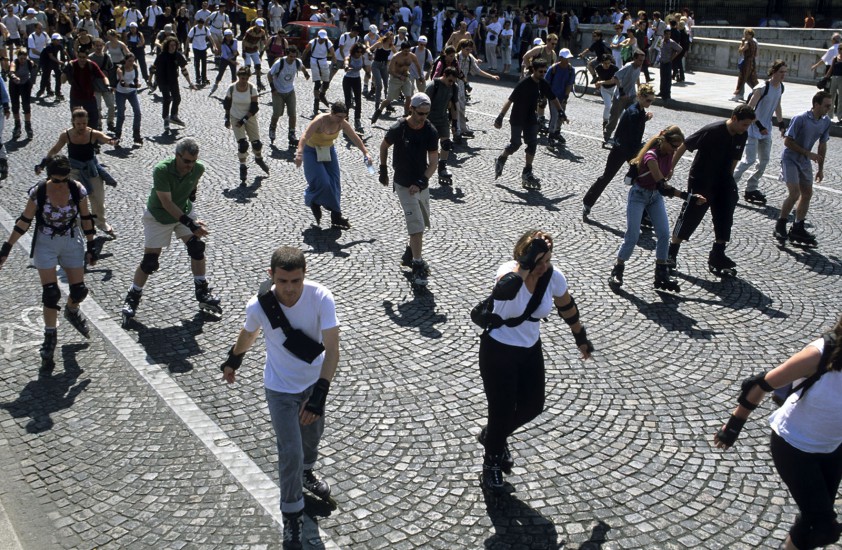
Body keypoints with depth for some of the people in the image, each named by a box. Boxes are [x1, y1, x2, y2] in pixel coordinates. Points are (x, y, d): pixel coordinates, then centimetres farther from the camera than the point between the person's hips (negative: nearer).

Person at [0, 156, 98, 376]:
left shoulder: (78, 190, -13)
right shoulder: (38, 192, -17)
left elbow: (86, 218, -1)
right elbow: (24, 221, -7)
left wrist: (91, 246, 1)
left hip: (72, 242, 2)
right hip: (45, 245, -2)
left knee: (79, 290, 6)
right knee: (50, 294, -6)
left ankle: (71, 311, 43)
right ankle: (50, 339, 10)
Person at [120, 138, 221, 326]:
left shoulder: (198, 168, -18)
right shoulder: (161, 170, -33)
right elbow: (167, 203, -34)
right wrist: (190, 223, -39)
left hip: (184, 211, 4)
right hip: (158, 217, -4)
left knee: (197, 247, -9)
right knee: (149, 262, -4)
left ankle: (203, 293, 8)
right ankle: (132, 300, 13)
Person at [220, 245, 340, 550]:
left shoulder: (322, 298, -29)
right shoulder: (258, 305, -25)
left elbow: (332, 348, -30)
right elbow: (248, 334, -1)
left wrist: (320, 394, -38)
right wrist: (233, 360, 17)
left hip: (315, 380, 2)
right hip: (281, 388, -2)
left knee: (312, 435, 25)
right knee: (290, 453, -5)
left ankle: (306, 472, 59)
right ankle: (291, 516, 18)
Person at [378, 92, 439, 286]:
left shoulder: (430, 132, -8)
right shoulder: (398, 129, -16)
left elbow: (433, 162, -6)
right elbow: (384, 146, 4)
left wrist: (422, 181, -19)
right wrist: (383, 169, 9)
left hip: (421, 183, 5)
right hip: (404, 184, -5)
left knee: (420, 225, 16)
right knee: (416, 226, -13)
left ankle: (409, 255, 35)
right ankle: (418, 266, -8)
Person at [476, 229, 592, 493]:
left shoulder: (554, 277, -14)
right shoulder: (509, 272, -28)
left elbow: (567, 307, 6)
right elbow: (505, 288, -55)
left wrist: (581, 338, 17)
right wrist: (528, 263, -55)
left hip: (531, 349, 6)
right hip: (498, 351, -5)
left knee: (533, 406, 14)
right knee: (502, 411, 3)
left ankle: (492, 437, 45)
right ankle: (491, 462, 33)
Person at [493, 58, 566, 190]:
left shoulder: (542, 84, -2)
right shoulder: (524, 84, -22)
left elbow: (553, 98, 13)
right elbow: (510, 100, -24)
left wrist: (561, 112, 12)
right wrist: (500, 117, -28)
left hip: (531, 119, 6)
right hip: (518, 119, -6)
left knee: (532, 144, 0)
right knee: (515, 144, -4)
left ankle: (527, 173, 7)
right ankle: (500, 160, 24)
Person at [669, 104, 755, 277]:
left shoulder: (742, 136, -3)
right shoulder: (712, 131, -23)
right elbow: (684, 146, -16)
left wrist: (728, 180, 12)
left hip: (722, 183, 6)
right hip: (700, 182, -6)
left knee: (724, 220, 3)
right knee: (689, 217, -2)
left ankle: (717, 257, 14)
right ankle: (671, 253, 13)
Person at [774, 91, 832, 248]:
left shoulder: (826, 122, -1)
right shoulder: (800, 119, -21)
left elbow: (822, 145, 9)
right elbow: (787, 141, -17)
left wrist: (820, 168, 10)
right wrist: (808, 153, -18)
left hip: (805, 161, 7)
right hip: (790, 159, -7)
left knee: (807, 194, 6)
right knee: (794, 193, -16)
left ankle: (797, 229, 17)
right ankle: (780, 226, 0)